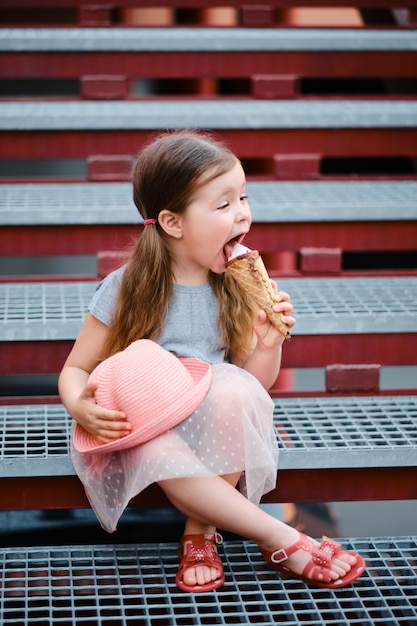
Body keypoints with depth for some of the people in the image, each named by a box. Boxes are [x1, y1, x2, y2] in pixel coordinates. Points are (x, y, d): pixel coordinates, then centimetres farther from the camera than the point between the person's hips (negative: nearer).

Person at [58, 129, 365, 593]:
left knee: (232, 391, -33)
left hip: (213, 424, 2)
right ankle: (282, 541, -25)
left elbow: (256, 384, 8)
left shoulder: (235, 288, 1)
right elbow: (75, 370, 0)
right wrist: (79, 406, -22)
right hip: (145, 429, -2)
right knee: (161, 454, -38)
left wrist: (268, 346, -12)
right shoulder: (125, 290, -7)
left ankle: (200, 530, -18)